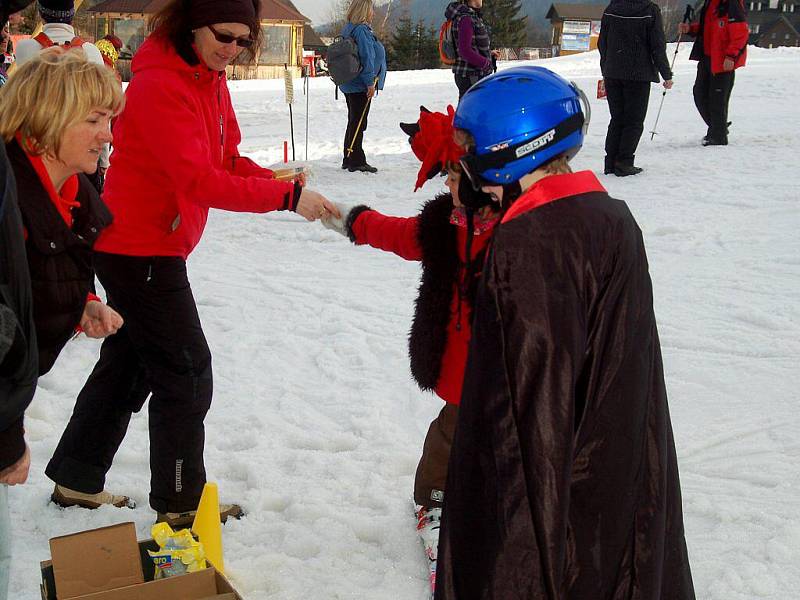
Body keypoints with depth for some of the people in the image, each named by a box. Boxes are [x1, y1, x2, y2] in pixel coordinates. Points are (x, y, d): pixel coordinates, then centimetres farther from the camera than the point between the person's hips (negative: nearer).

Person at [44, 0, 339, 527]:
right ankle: (179, 504, 14)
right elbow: (199, 180, -30)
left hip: (157, 247, 10)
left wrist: (275, 180, -12)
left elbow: (227, 159, 8)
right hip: (140, 251, -10)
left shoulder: (210, 78, 7)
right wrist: (286, 196, -32)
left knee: (129, 363, 19)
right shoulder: (159, 85, -23)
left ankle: (77, 481, 33)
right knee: (186, 375, -1)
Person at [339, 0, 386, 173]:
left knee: (354, 122, 16)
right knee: (359, 123, -5)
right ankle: (357, 161, -2)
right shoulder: (362, 30, -17)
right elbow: (366, 58, -21)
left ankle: (349, 159, 21)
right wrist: (370, 83, -19)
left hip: (349, 85, 10)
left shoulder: (347, 29, 14)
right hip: (361, 86, -10)